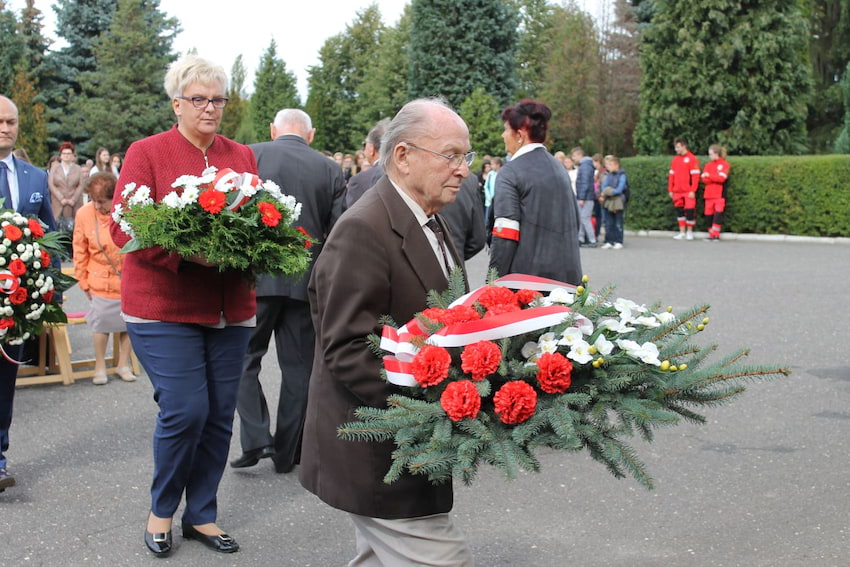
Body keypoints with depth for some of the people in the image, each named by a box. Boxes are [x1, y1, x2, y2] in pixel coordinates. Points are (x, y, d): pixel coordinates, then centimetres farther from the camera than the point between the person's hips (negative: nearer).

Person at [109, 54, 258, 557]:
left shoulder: (243, 156, 12)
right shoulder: (147, 153, -1)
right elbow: (124, 228, -8)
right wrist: (186, 253, -23)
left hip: (231, 308, 4)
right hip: (164, 307, -4)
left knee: (220, 414, 6)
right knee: (185, 410, -9)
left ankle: (202, 514, 23)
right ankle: (162, 510, 16)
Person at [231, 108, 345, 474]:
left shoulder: (250, 156, -1)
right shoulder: (330, 170, 4)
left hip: (256, 277, -2)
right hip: (306, 282, 2)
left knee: (244, 357, 11)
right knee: (298, 366, 11)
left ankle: (255, 439, -1)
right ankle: (287, 453, 18)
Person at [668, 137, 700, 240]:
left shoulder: (692, 159, -5)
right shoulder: (675, 159, 12)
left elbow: (695, 176, -9)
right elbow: (671, 175, 15)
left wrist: (693, 191, -14)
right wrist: (670, 190, 9)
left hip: (688, 192, -5)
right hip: (677, 192, 5)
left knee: (690, 211, -3)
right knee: (679, 211, 8)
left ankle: (689, 232, 11)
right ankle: (682, 232, 15)